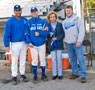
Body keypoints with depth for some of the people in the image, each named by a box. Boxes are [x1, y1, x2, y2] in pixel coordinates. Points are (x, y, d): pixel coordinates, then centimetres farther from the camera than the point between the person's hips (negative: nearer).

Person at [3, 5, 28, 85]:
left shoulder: (25, 20, 4)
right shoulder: (10, 21, -6)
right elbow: (6, 34, -8)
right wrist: (7, 45, -13)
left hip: (24, 43, 4)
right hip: (15, 44, -3)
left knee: (23, 60, 11)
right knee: (14, 61, 3)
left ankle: (22, 75, 23)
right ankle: (14, 77, 12)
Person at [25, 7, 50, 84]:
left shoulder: (43, 21, 1)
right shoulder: (28, 22, 1)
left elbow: (47, 32, -3)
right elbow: (26, 33, -2)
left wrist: (39, 34, -14)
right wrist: (29, 42, -12)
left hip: (42, 44, 1)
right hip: (33, 45, -1)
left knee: (42, 60, 9)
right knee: (34, 61, 3)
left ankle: (43, 75, 24)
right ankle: (35, 76, 14)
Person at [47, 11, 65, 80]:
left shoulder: (60, 24, 3)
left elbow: (63, 34, -1)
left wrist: (57, 38, -14)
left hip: (59, 44, -1)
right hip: (52, 45, 1)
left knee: (59, 59, 3)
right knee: (53, 60, 3)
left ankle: (60, 74, 12)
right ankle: (54, 74, 12)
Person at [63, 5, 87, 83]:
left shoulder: (77, 19, 0)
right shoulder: (64, 22, 16)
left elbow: (82, 31, -8)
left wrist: (79, 41, -15)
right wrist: (64, 43, 12)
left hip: (76, 43, -5)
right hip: (68, 43, 5)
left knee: (80, 59, -7)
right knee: (72, 59, 9)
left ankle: (83, 75, -2)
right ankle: (75, 73, 21)